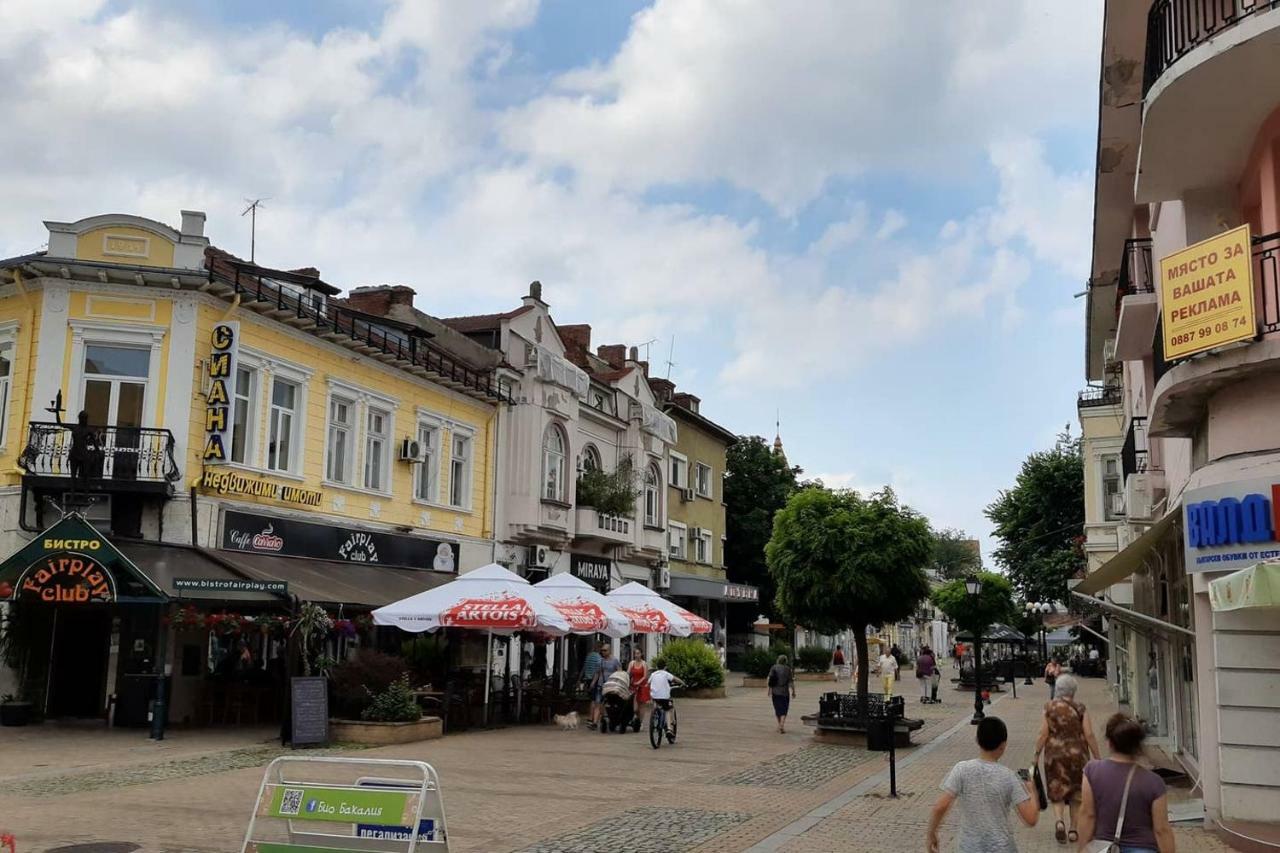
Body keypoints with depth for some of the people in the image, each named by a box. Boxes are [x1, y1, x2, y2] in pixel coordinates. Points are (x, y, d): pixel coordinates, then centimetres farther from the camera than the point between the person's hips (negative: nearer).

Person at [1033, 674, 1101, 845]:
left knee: (1057, 791, 10)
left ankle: (1059, 820, -15)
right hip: (1077, 754, 0)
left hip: (1055, 754, 0)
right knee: (1076, 793, 15)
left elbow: (1043, 735, -7)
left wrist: (1037, 755, 2)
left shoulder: (1049, 708, -4)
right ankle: (1073, 829, 19)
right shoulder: (1080, 709, -5)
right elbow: (1089, 735, -8)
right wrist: (1097, 758, -1)